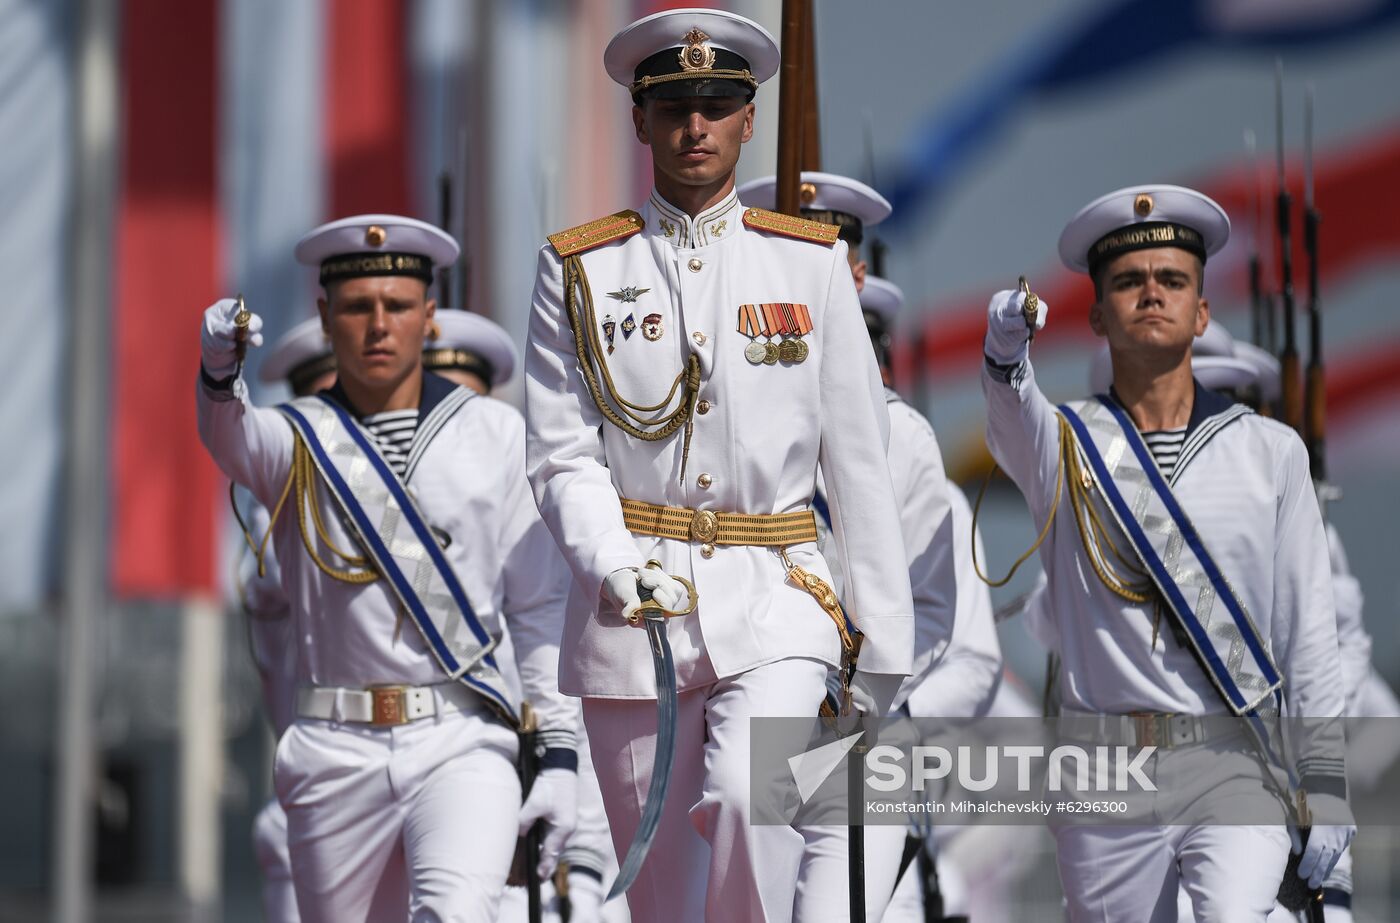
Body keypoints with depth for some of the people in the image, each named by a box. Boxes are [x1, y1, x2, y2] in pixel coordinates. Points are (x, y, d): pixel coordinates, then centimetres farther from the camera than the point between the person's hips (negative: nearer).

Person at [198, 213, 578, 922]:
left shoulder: (497, 434, 10)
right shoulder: (296, 440, 8)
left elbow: (540, 604, 10)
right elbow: (230, 437, -18)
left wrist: (558, 753, 3)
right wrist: (219, 369, -41)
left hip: (465, 740, -1)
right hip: (337, 753, 1)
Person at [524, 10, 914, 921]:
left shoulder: (812, 262, 8)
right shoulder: (579, 270, 7)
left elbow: (860, 460, 8)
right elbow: (563, 457, 1)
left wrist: (881, 642, 5)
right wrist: (615, 566, -19)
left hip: (775, 601, -1)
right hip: (631, 607, 1)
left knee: (746, 794, -29)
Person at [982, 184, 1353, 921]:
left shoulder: (1271, 453, 9)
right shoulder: (1063, 443, 6)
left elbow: (1309, 631, 9)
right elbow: (1012, 416, -19)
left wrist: (1324, 785, 4)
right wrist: (1006, 347, -43)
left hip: (1235, 768, -1)